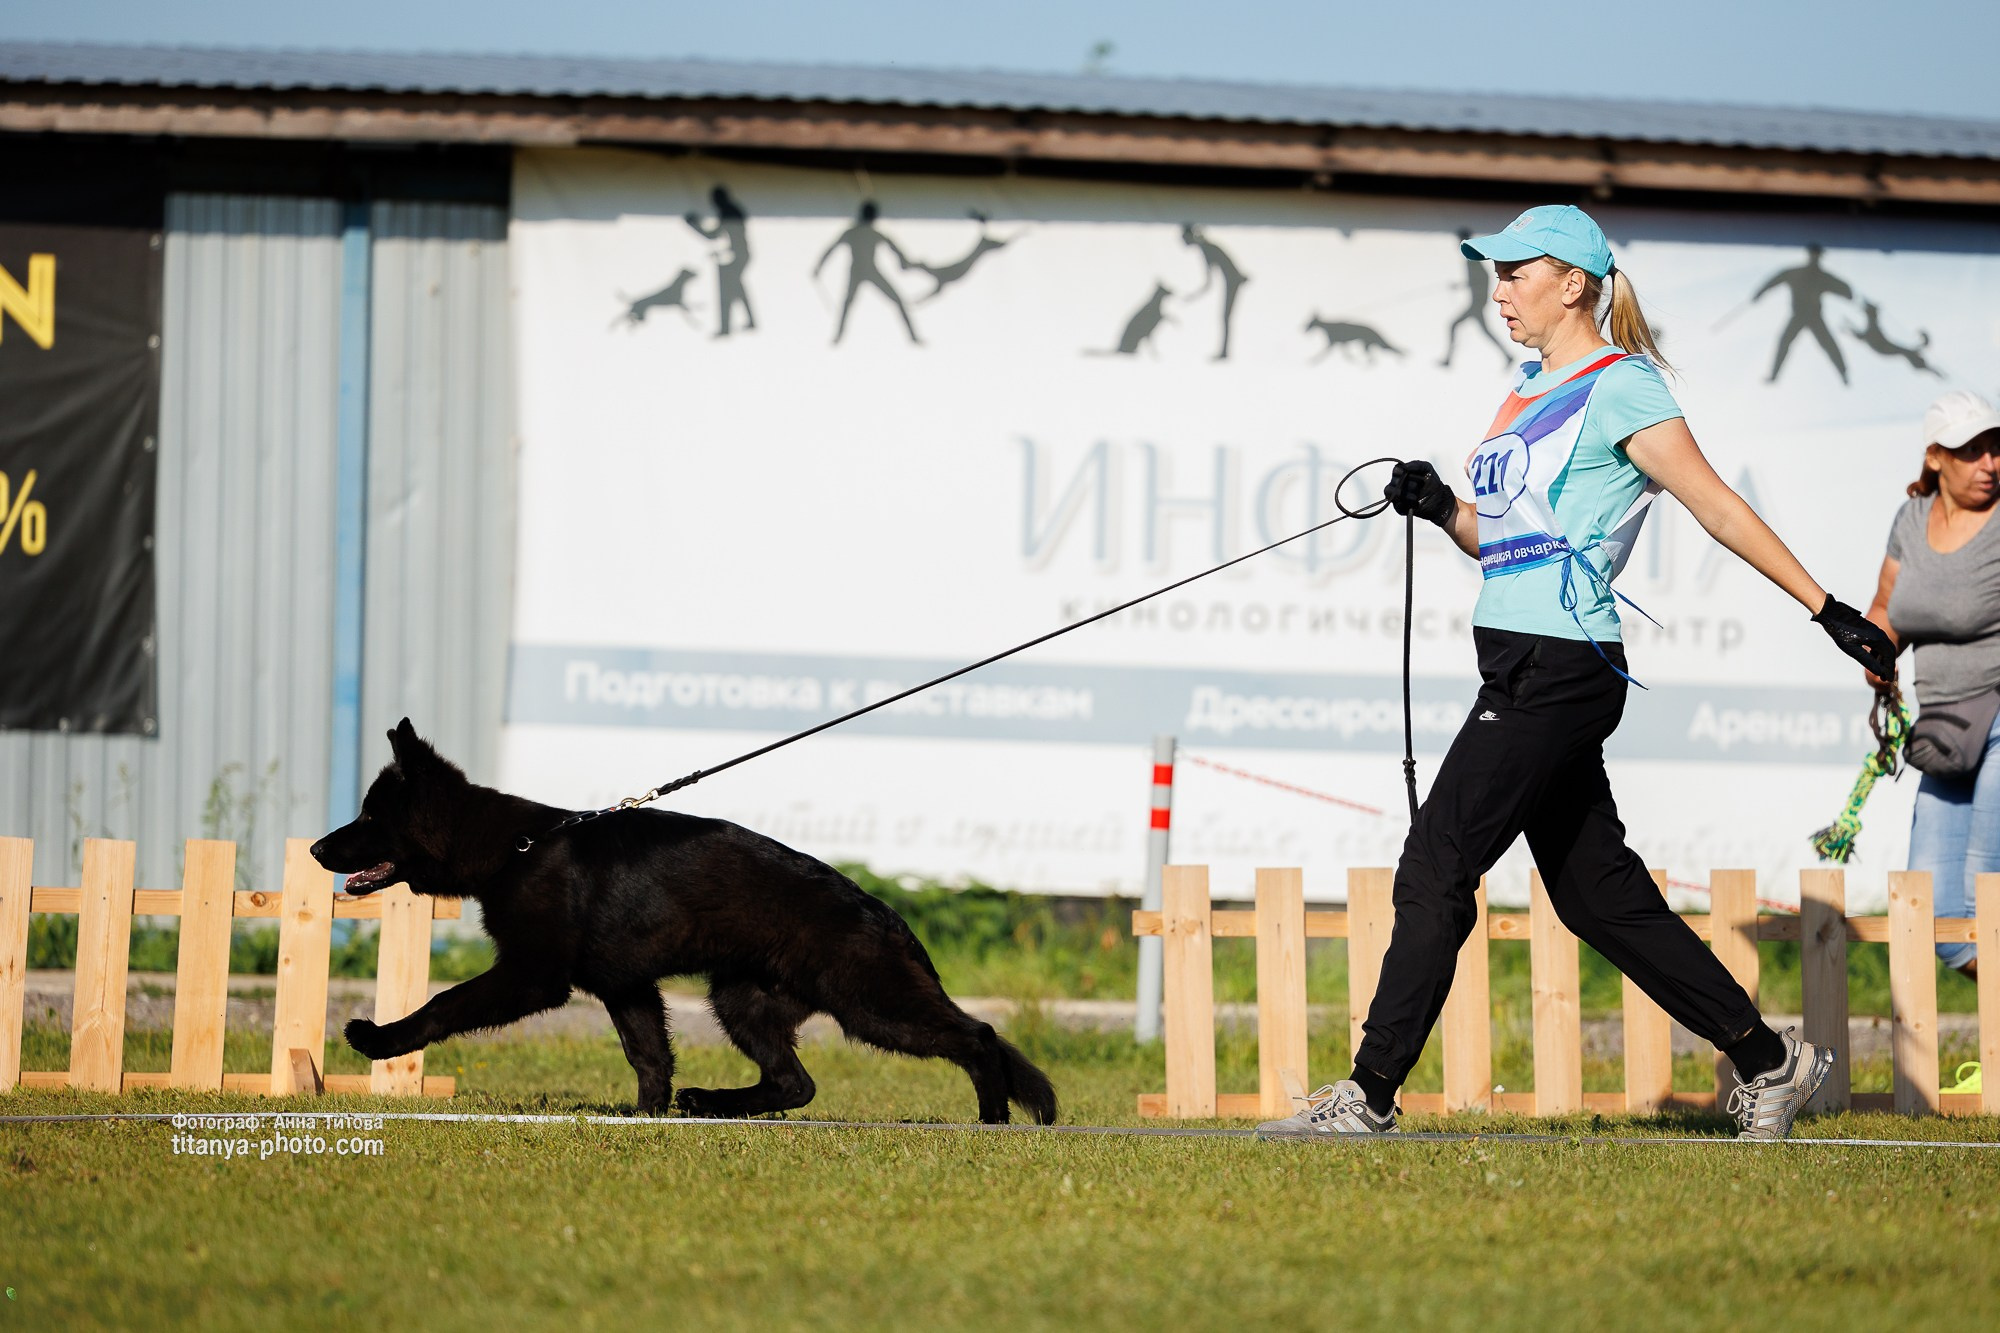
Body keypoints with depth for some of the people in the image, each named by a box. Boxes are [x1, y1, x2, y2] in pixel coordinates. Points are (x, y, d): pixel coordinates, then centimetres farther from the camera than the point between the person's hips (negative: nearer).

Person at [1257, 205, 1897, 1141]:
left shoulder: (1620, 389, -7)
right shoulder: (1531, 391, 19)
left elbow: (1718, 508, -8)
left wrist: (1827, 610, -9)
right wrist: (1440, 508, 4)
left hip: (1562, 669, -9)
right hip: (1524, 668, 9)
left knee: (1435, 867, -11)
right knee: (1598, 893, 10)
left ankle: (1371, 1093, -9)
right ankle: (1767, 1062, 17)